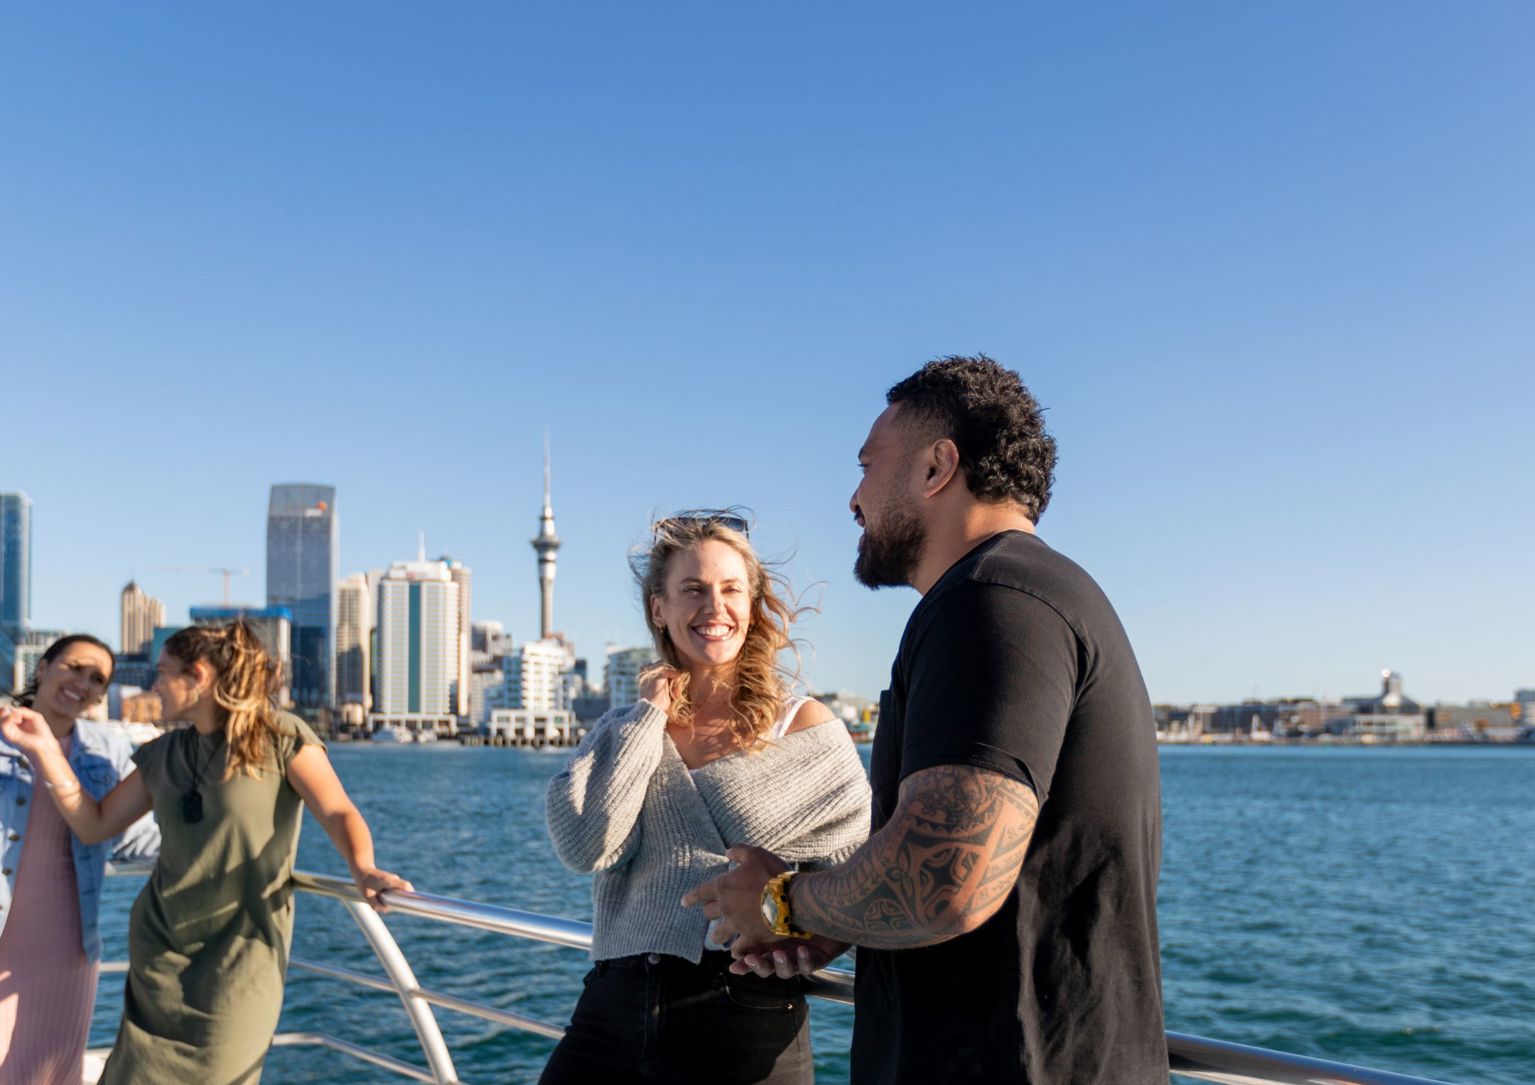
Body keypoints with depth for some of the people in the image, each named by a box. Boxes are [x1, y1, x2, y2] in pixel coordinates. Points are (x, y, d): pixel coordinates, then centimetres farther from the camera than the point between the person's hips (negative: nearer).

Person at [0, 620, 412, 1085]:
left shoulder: (281, 737, -8)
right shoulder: (164, 754, 9)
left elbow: (338, 812, -18)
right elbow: (94, 825, 12)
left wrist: (363, 870, -37)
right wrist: (45, 748, 3)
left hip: (242, 954, -5)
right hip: (161, 948, 5)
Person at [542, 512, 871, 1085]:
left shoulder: (804, 727, -1)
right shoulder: (624, 729, 8)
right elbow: (585, 847, -9)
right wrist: (650, 715, -6)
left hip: (744, 1020, -2)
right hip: (612, 1010, 3)